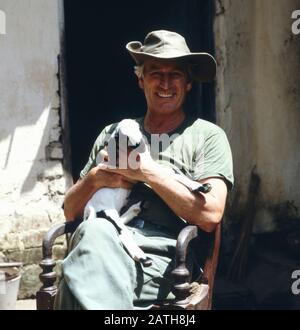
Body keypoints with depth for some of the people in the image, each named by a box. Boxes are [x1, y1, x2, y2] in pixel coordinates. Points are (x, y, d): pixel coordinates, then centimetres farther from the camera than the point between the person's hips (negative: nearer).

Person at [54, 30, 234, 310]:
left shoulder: (207, 135, 12)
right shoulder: (112, 134, 23)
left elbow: (210, 215, -4)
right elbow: (71, 211, 22)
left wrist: (148, 171, -5)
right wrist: (95, 179, 0)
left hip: (163, 253, -4)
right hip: (103, 242, 5)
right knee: (95, 231, -35)